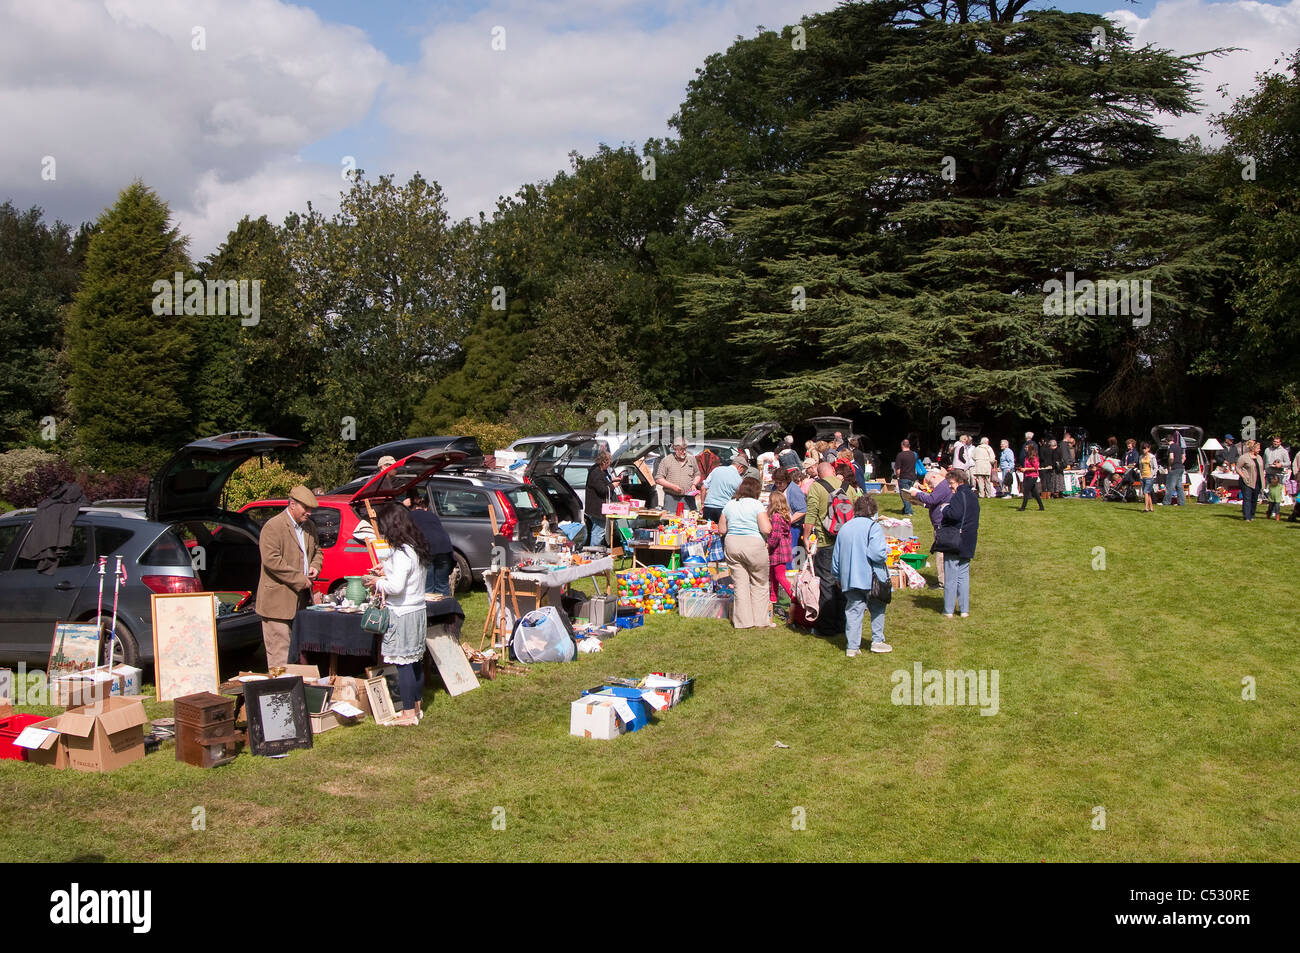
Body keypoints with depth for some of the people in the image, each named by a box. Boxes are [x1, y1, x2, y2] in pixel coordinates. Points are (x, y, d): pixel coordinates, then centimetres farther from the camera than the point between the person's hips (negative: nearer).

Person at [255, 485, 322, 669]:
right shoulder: (273, 526, -11)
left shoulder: (310, 526, 14)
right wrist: (299, 579, -18)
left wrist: (315, 566, 5)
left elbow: (317, 550, 28)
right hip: (278, 601, -7)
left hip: (302, 599, 8)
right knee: (279, 649, -5)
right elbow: (271, 560, -19)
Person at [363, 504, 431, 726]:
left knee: (403, 663, -3)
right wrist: (387, 572, 17)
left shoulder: (401, 553, -18)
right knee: (415, 662, 16)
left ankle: (408, 713, 2)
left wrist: (377, 582, -7)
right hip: (417, 610, 9)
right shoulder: (417, 549, 10)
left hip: (402, 614, -9)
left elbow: (397, 586, -24)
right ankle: (417, 706, 25)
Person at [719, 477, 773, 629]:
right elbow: (766, 529, -13)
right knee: (759, 584, 8)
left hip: (732, 544, 4)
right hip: (753, 545, -4)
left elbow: (722, 529, 11)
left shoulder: (729, 504, 8)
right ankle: (761, 621, 10)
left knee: (739, 584, 8)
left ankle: (744, 621, 8)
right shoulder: (756, 505, -6)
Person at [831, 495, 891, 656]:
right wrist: (886, 552, 3)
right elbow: (877, 553, -20)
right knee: (877, 609, 14)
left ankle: (852, 647, 2)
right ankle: (877, 641, 16)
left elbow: (836, 557, 15)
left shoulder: (844, 528, 11)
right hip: (871, 578, -4)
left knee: (853, 611, 6)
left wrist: (837, 578, 25)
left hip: (849, 579, 4)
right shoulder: (873, 526, -8)